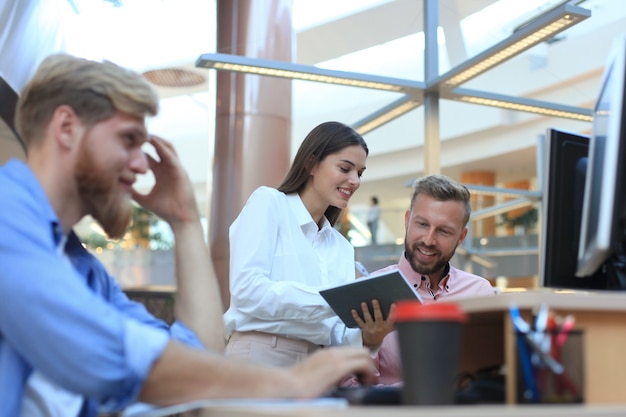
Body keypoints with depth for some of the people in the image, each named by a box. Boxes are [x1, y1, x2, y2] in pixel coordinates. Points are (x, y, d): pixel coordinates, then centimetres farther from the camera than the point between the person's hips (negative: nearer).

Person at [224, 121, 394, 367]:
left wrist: (366, 338, -9)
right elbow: (247, 289, -10)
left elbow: (336, 334, 12)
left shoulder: (342, 248, 19)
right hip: (259, 356, -5)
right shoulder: (268, 202, 5)